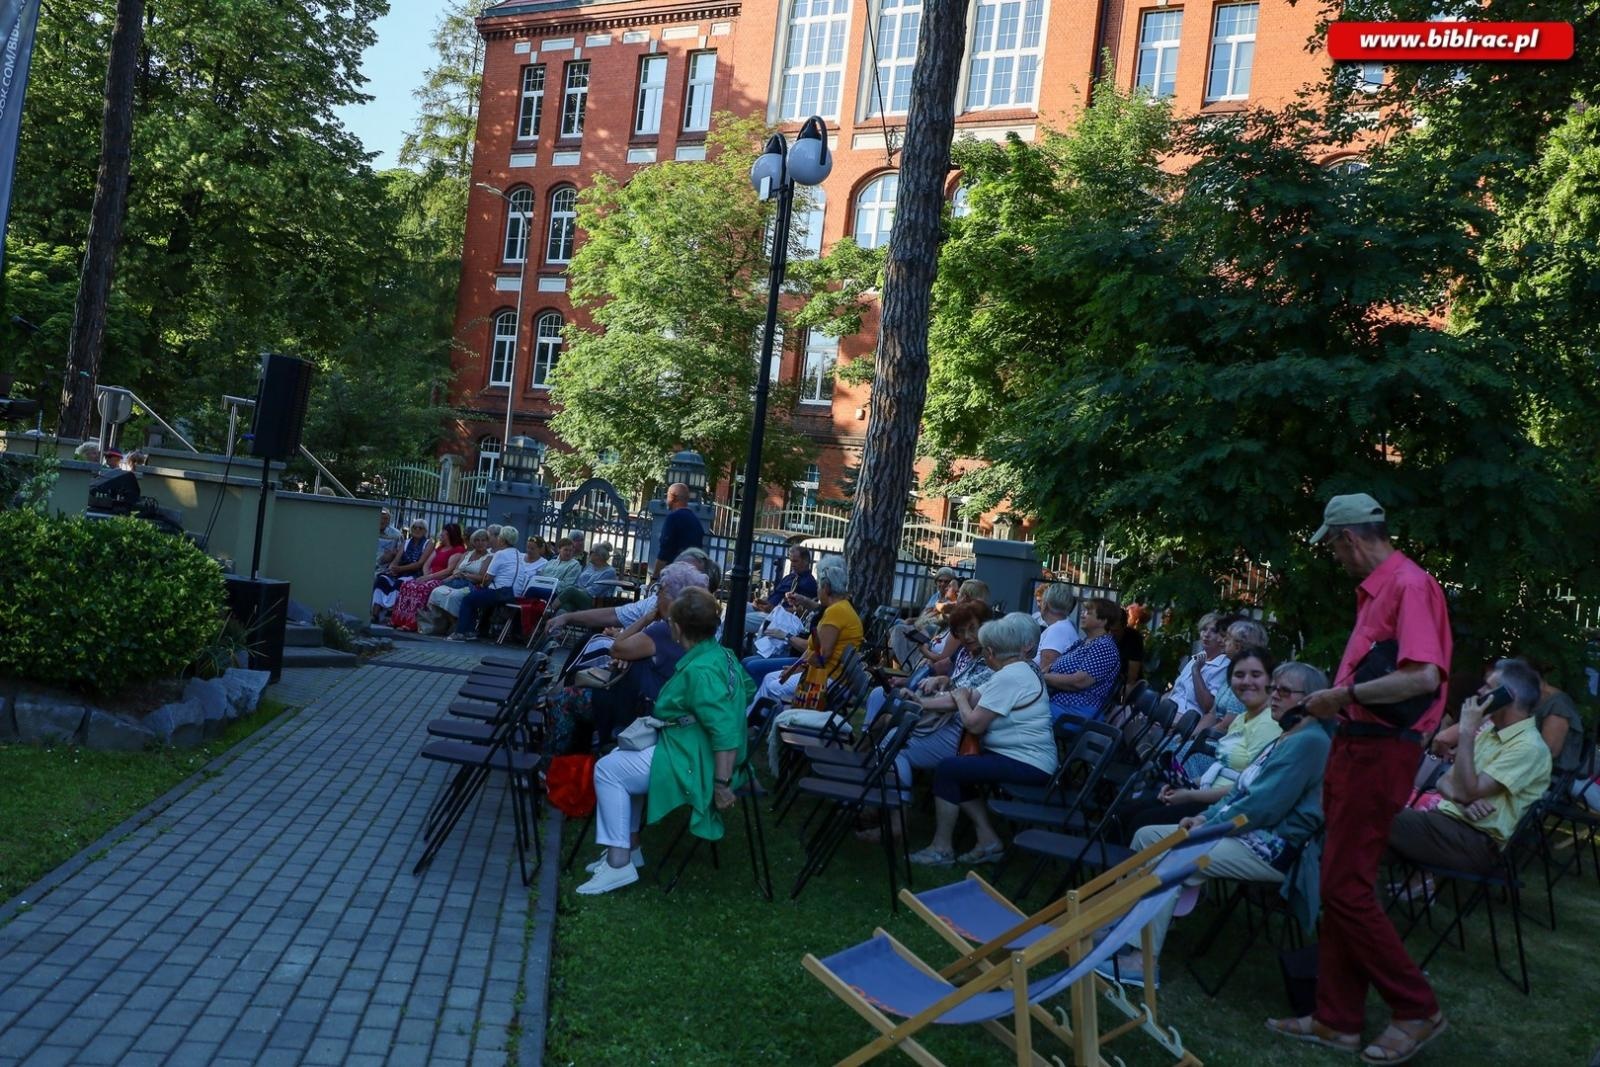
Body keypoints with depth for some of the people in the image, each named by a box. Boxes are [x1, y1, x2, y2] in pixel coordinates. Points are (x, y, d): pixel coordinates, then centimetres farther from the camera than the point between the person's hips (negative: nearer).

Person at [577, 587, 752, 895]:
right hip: (694, 751, 11)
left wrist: (723, 784, -29)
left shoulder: (701, 670, -26)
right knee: (620, 757, 21)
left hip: (693, 765, -10)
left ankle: (619, 864, -3)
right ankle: (629, 847, 22)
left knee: (607, 769, -4)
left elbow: (726, 733, -32)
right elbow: (746, 688, 22)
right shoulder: (721, 654, 4)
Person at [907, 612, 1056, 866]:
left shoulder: (1009, 677, -20)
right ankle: (988, 840, 11)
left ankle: (942, 847, 0)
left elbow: (973, 723, -19)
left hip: (1026, 765, -10)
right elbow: (974, 697, 14)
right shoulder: (1022, 669, 13)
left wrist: (960, 698, 0)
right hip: (1028, 758, 10)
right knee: (957, 770, 14)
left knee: (947, 769, -9)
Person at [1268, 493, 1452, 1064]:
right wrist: (1334, 701, 11)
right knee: (1339, 887, 11)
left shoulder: (1409, 584, -15)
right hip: (1356, 747, 10)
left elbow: (1423, 677, -26)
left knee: (1347, 889, -5)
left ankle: (1417, 1009, 10)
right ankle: (1338, 1019, 19)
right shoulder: (1376, 589, 14)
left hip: (1379, 753, -10)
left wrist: (1343, 694, -18)